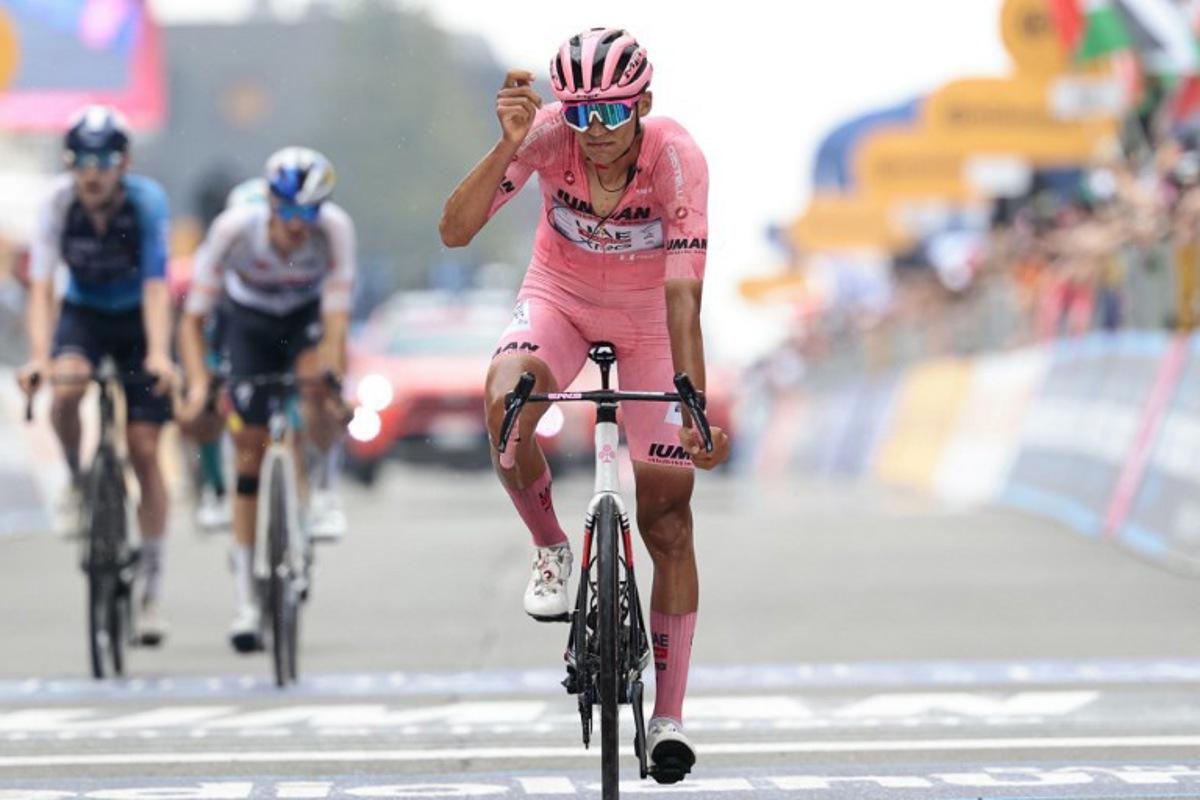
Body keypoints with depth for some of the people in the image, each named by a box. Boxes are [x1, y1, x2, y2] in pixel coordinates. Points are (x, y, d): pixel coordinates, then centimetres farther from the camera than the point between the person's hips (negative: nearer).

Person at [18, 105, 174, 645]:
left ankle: (152, 588, 2)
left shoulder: (146, 201, -26)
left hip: (138, 318, -1)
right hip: (82, 313, 1)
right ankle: (76, 483, -3)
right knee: (66, 389, -33)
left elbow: (156, 286, -31)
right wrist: (38, 356, -39)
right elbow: (41, 287, -25)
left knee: (144, 450, -6)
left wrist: (158, 354, -44)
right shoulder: (57, 203, -22)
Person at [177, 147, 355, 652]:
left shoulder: (335, 229, -33)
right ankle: (245, 601, 0)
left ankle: (324, 496, -10)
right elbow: (193, 318, -26)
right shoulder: (234, 228, -33)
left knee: (315, 382, -35)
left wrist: (333, 383, -48)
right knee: (249, 449, -6)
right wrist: (198, 382, -39)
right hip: (250, 321, 0)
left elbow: (336, 318, -35)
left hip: (307, 315, 0)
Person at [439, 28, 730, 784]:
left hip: (648, 318, -1)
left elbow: (683, 293, -35)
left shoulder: (676, 158, -31)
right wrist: (508, 149, -46)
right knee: (507, 406, -34)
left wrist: (697, 409, -41)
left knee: (668, 520, -3)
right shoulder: (548, 135, -26)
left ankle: (669, 717, 8)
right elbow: (456, 230, -31)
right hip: (560, 297, 1)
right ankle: (551, 551, -5)